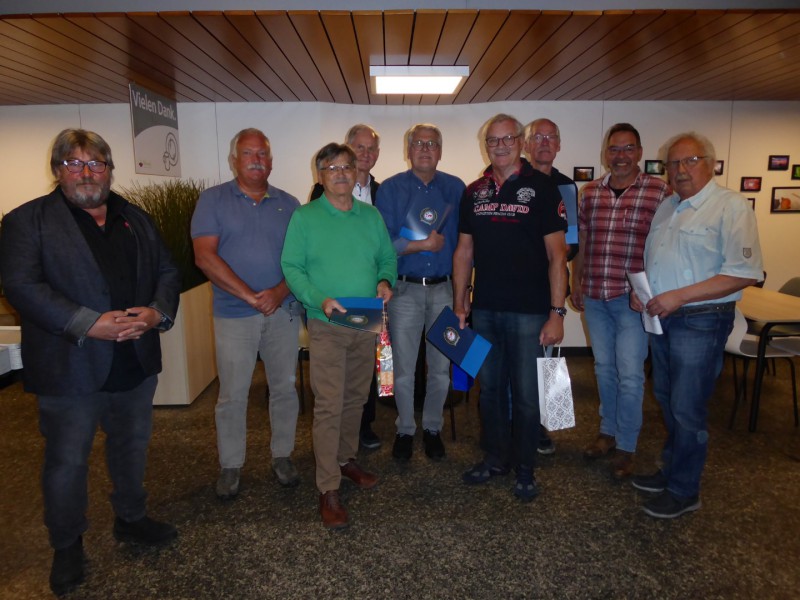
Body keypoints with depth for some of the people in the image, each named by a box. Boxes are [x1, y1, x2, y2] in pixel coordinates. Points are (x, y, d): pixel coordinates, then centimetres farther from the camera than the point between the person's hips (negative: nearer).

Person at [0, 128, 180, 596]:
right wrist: (89, 325, -25)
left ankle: (131, 519, 43)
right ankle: (67, 546, 32)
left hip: (137, 363, 5)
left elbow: (168, 272, 7)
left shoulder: (136, 219, 11)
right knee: (67, 462, 10)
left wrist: (158, 312, -13)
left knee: (133, 448, 20)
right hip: (69, 369, -4)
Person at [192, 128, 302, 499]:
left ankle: (282, 456, 27)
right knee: (232, 395, 5)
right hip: (234, 314, -2)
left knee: (284, 388, 10)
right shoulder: (213, 200, 1)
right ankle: (230, 466, 22)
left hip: (283, 311, 3)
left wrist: (281, 291, -14)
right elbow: (205, 256, -9)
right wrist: (249, 296, -15)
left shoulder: (288, 204, 9)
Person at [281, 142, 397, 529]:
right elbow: (292, 268, -7)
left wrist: (385, 281, -8)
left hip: (366, 324, 4)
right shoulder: (304, 217, -3)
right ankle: (328, 490, 5)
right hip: (326, 326, -4)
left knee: (356, 398, 16)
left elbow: (387, 258, 14)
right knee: (328, 406, -5)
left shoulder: (371, 216, 9)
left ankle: (346, 458, 37)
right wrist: (320, 299, -22)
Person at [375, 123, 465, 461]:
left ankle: (433, 428, 28)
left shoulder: (456, 189, 6)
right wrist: (425, 245, -11)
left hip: (444, 288, 2)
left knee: (441, 366, 9)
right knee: (403, 367, 6)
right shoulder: (390, 189, 1)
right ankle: (405, 430, 25)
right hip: (405, 290, -1)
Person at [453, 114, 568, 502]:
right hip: (485, 309, 4)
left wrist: (556, 312, -13)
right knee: (490, 388, 15)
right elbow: (464, 251, 11)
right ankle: (495, 457, 33)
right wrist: (459, 305, 7)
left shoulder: (541, 187, -4)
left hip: (528, 310, -4)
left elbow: (557, 254, -7)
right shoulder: (474, 192, 9)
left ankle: (525, 469, 24)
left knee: (526, 393, 5)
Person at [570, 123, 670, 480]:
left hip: (632, 298, -4)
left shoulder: (659, 191, -5)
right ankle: (608, 431, 33)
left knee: (629, 374, 1)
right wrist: (576, 282, 12)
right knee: (603, 367, 15)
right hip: (594, 296, 4)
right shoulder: (590, 192, 8)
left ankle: (626, 446, 18)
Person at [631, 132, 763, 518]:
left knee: (687, 410, 1)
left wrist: (679, 296, -23)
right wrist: (639, 290, 3)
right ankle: (671, 469, 36)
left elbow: (744, 273, -20)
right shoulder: (666, 208, 12)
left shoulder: (731, 207, -12)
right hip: (662, 318, 7)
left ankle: (683, 491, 19)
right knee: (667, 400, 18)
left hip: (701, 322, -7)